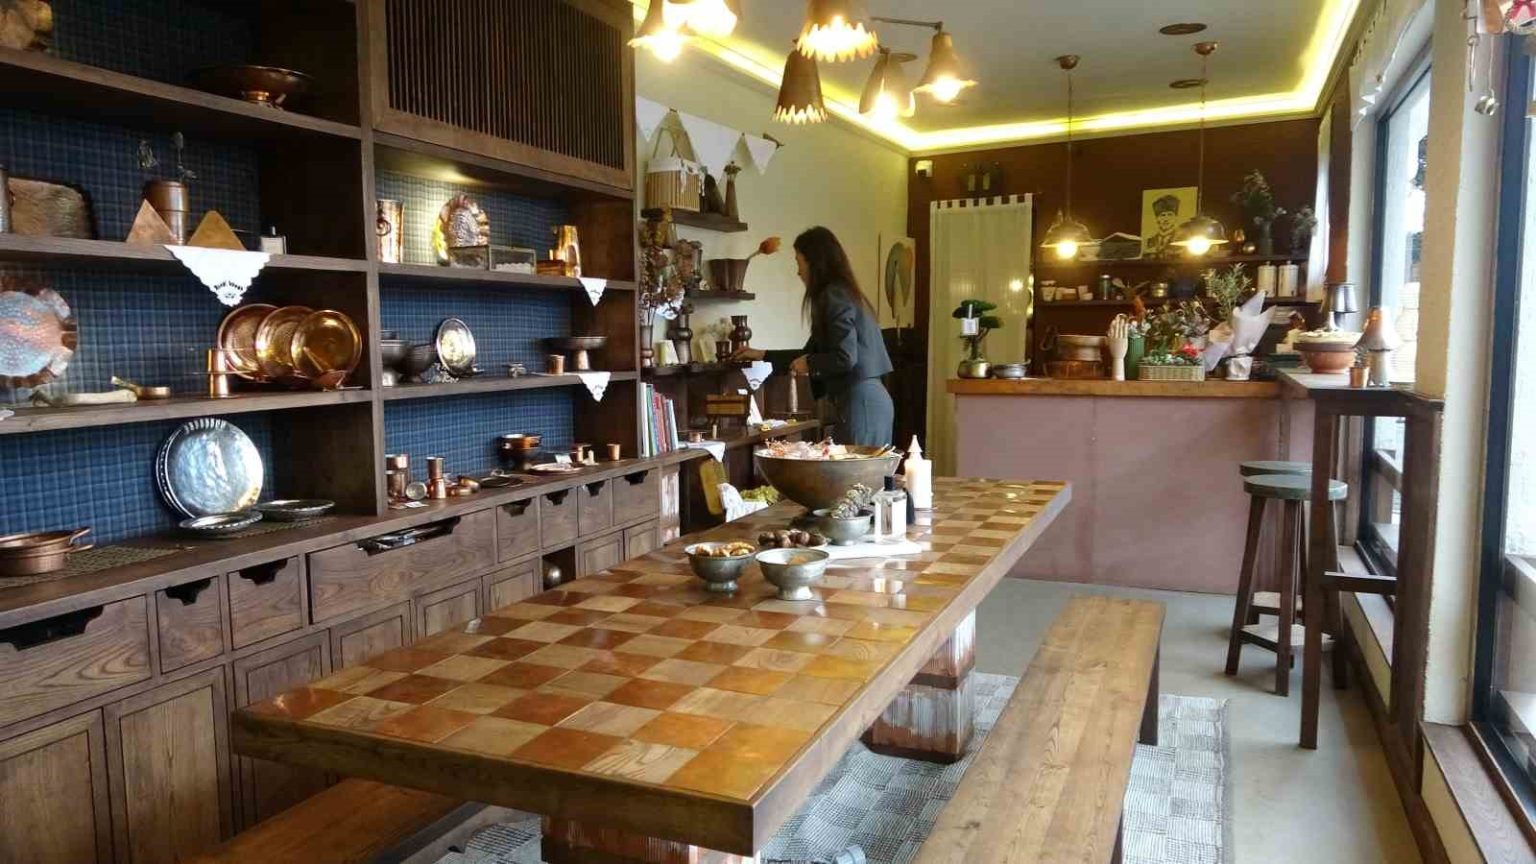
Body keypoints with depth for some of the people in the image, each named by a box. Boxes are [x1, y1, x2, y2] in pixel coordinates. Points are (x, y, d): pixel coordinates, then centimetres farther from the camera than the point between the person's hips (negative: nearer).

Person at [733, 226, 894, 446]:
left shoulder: (834, 296, -10)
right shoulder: (844, 292, 19)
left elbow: (845, 358, -19)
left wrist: (808, 364, -1)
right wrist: (763, 355, 33)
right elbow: (811, 353, 28)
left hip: (860, 401, -9)